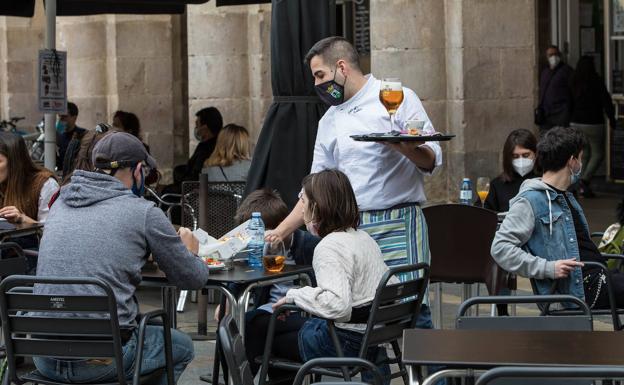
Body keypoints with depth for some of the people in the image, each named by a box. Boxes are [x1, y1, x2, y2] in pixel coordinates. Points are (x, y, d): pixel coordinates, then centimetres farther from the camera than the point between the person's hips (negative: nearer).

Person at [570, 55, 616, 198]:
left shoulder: (574, 83, 1)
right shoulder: (597, 82, -12)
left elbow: (570, 104, 8)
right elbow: (606, 102, -9)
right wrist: (612, 119, 3)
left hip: (576, 123, 5)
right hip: (593, 123, -5)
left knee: (584, 155, 13)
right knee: (598, 154, 7)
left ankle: (583, 187, 8)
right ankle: (585, 180, -11)